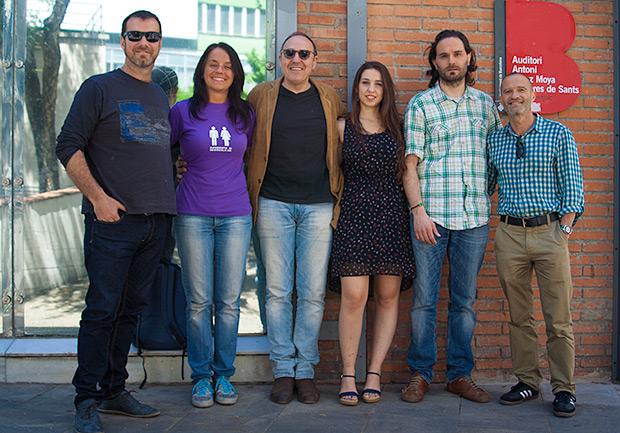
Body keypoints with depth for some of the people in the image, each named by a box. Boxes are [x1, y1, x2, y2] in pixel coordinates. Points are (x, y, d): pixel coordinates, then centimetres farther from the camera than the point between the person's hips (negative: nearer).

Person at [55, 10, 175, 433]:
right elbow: (69, 147, -6)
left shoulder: (161, 97, 19)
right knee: (102, 310, -3)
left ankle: (114, 390, 21)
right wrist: (98, 197, -13)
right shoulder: (99, 88, 0)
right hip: (113, 218, -6)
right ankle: (88, 399, 7)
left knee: (131, 308, 11)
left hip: (155, 220, 6)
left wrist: (169, 194, 13)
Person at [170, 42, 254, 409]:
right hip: (193, 215, -1)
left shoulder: (245, 115, 9)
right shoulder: (183, 112, 3)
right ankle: (201, 376, 14)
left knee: (229, 301, 3)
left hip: (235, 216, 2)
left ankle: (224, 375, 16)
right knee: (199, 301, 1)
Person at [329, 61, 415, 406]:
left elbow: (407, 171, 14)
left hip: (392, 216, 2)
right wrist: (335, 211, -1)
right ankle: (348, 375, 1)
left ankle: (374, 373, 11)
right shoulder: (343, 126, 8)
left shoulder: (397, 127, 13)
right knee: (354, 297, -10)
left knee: (388, 297, 2)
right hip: (354, 215, -2)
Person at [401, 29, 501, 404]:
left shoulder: (485, 103, 14)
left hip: (474, 217, 3)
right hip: (431, 214, -3)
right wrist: (418, 210, -10)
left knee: (465, 299, 9)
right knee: (424, 298, 2)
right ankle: (421, 373, 15)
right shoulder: (421, 104, 4)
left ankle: (460, 374, 20)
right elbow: (410, 163, -2)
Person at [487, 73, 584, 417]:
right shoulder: (494, 140, 10)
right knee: (520, 316, 8)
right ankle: (528, 382, 19)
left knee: (559, 317, -1)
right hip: (509, 233, 3)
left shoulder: (558, 134, 2)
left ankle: (564, 389, 10)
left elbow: (572, 185, 0)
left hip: (550, 230, -3)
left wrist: (565, 229, -6)